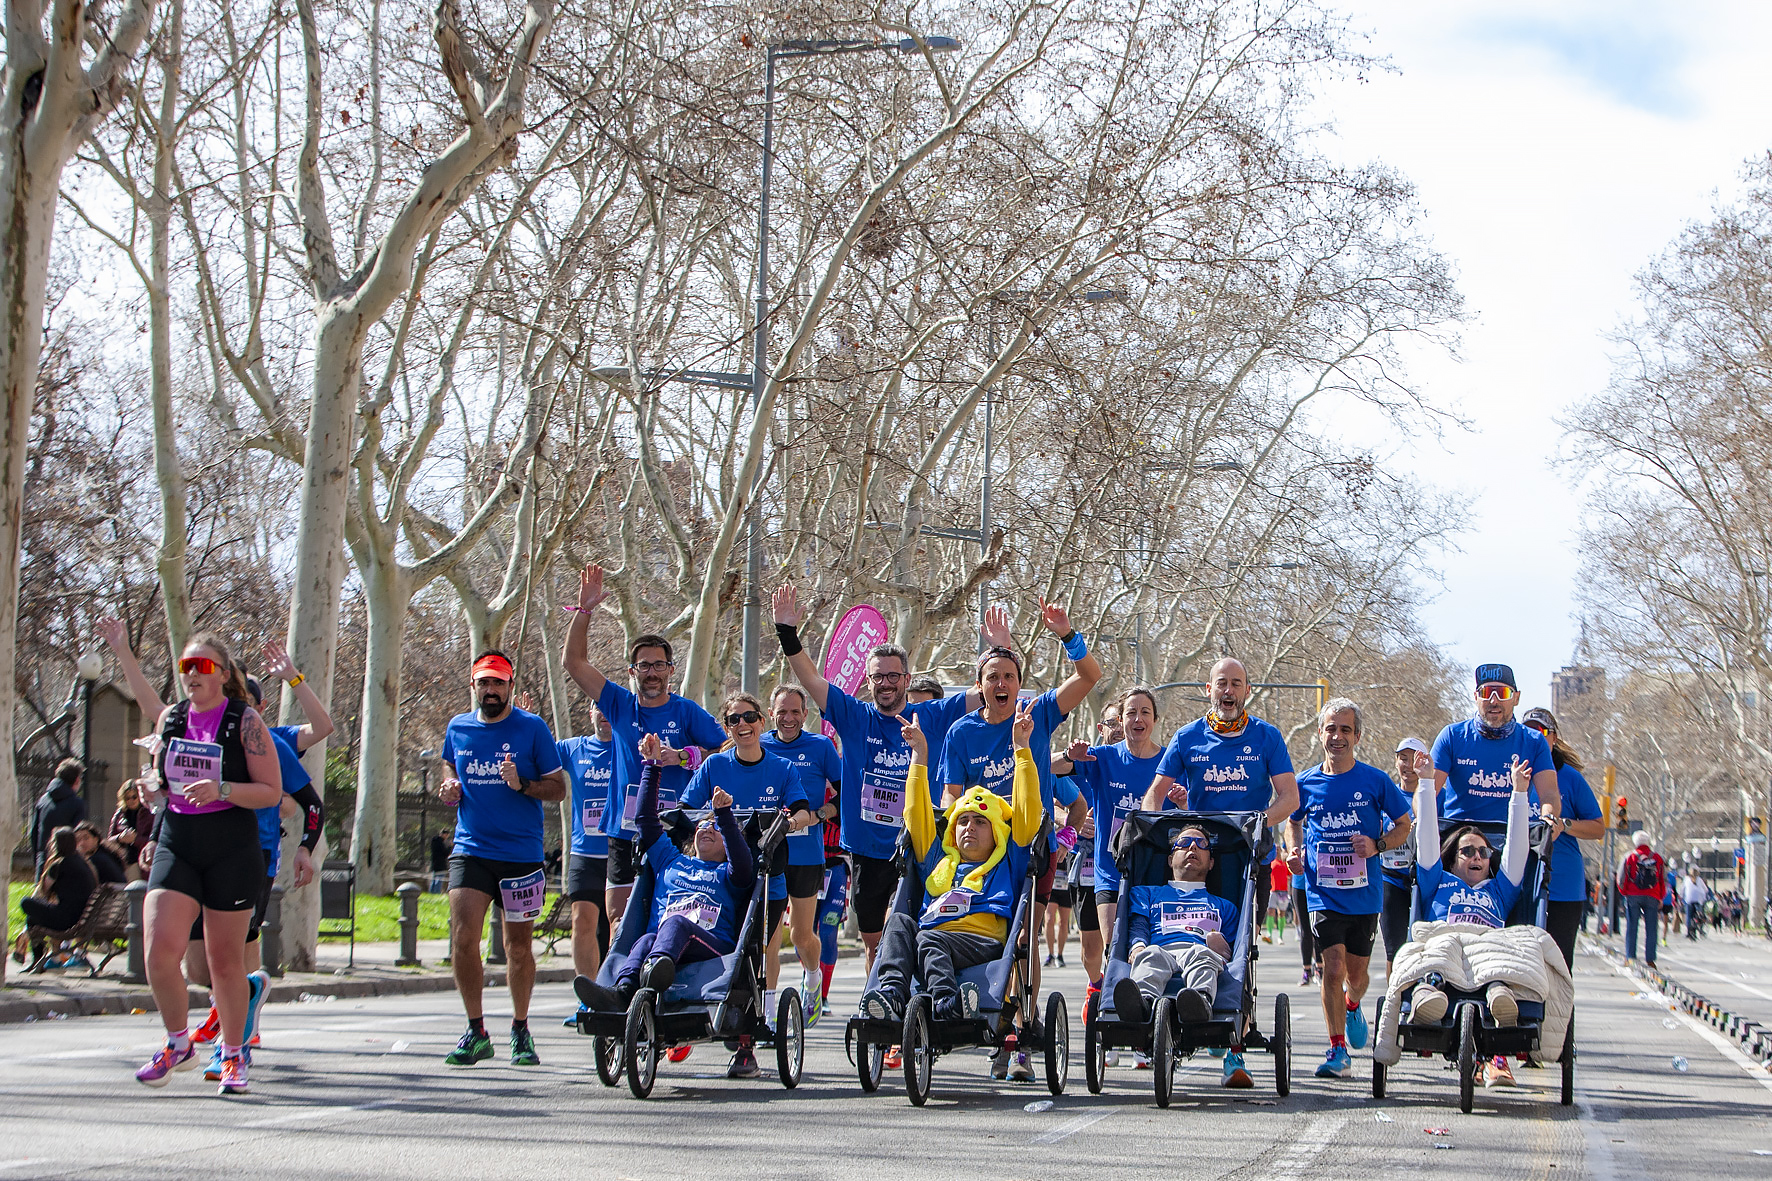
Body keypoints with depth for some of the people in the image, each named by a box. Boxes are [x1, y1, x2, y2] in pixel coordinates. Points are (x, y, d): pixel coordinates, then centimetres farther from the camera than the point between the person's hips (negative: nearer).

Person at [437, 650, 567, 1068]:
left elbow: (558, 789, 0)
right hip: (470, 849, 2)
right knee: (462, 938, -12)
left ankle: (520, 1029, 22)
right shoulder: (457, 728, 8)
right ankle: (476, 1031, 0)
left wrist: (522, 784, -18)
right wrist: (449, 790, 1)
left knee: (519, 946, 5)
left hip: (521, 854, -2)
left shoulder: (532, 728, -2)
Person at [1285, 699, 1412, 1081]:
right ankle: (1338, 1049, -3)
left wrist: (1377, 845, -13)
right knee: (1333, 968, -12)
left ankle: (1352, 1007, 46)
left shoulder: (1375, 781, -4)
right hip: (1324, 893, 0)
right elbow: (1293, 821, 21)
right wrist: (1295, 850, 2)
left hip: (1364, 893, 0)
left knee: (1356, 972, 10)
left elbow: (1403, 826, 5)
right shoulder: (1306, 783, 2)